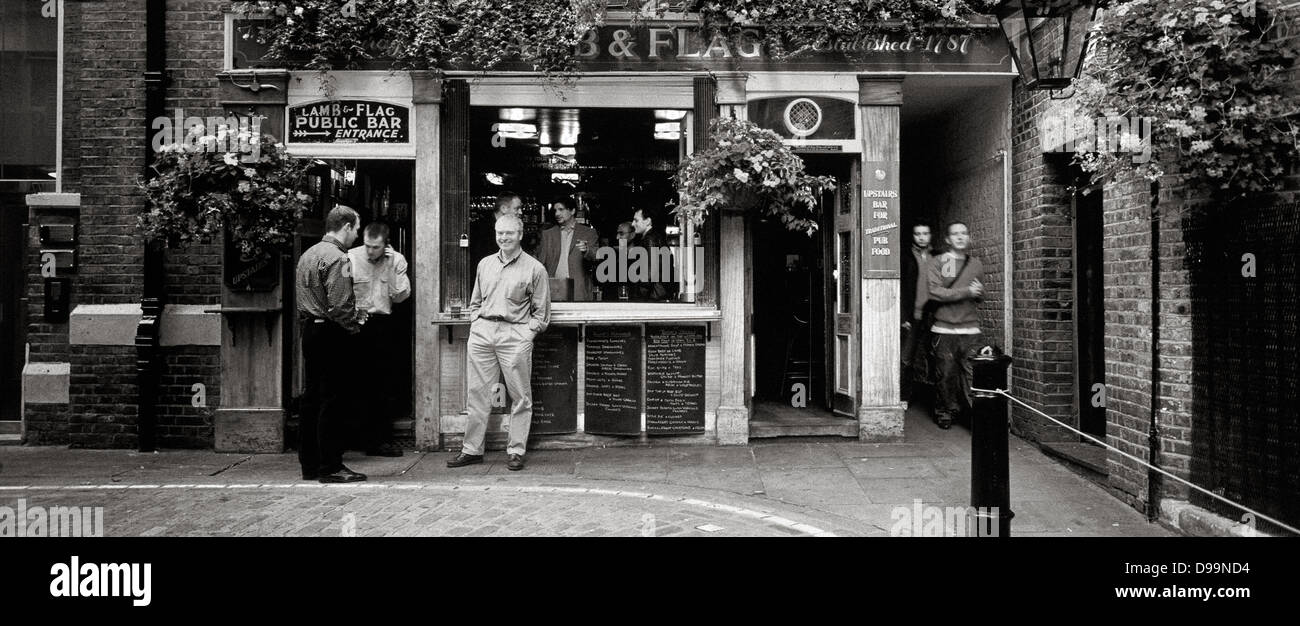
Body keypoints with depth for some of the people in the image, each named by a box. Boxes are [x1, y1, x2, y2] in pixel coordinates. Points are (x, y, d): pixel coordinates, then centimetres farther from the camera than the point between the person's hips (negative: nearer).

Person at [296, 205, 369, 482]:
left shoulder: (308, 254, 16)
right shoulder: (337, 258, -14)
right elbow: (340, 306, -22)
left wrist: (353, 313, 15)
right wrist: (355, 324, -4)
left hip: (309, 330, 10)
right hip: (330, 333, -10)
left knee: (312, 397, 12)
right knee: (332, 400, -6)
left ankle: (309, 464, 19)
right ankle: (331, 467, -3)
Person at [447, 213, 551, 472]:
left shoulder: (534, 268, 2)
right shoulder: (485, 264, 15)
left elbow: (542, 312, 4)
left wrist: (526, 332, -6)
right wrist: (476, 324, 9)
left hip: (515, 334, -4)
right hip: (481, 332, 4)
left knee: (520, 396, -1)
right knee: (477, 393, 5)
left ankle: (516, 451, 9)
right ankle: (472, 450, 13)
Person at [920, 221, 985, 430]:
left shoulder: (976, 264, 15)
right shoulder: (936, 262, 3)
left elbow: (980, 296, 22)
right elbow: (935, 292, -9)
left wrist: (979, 292, -2)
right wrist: (966, 291, -11)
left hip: (970, 329, 2)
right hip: (944, 329, -2)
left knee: (972, 373, -5)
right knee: (947, 374, 0)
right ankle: (945, 412, 15)